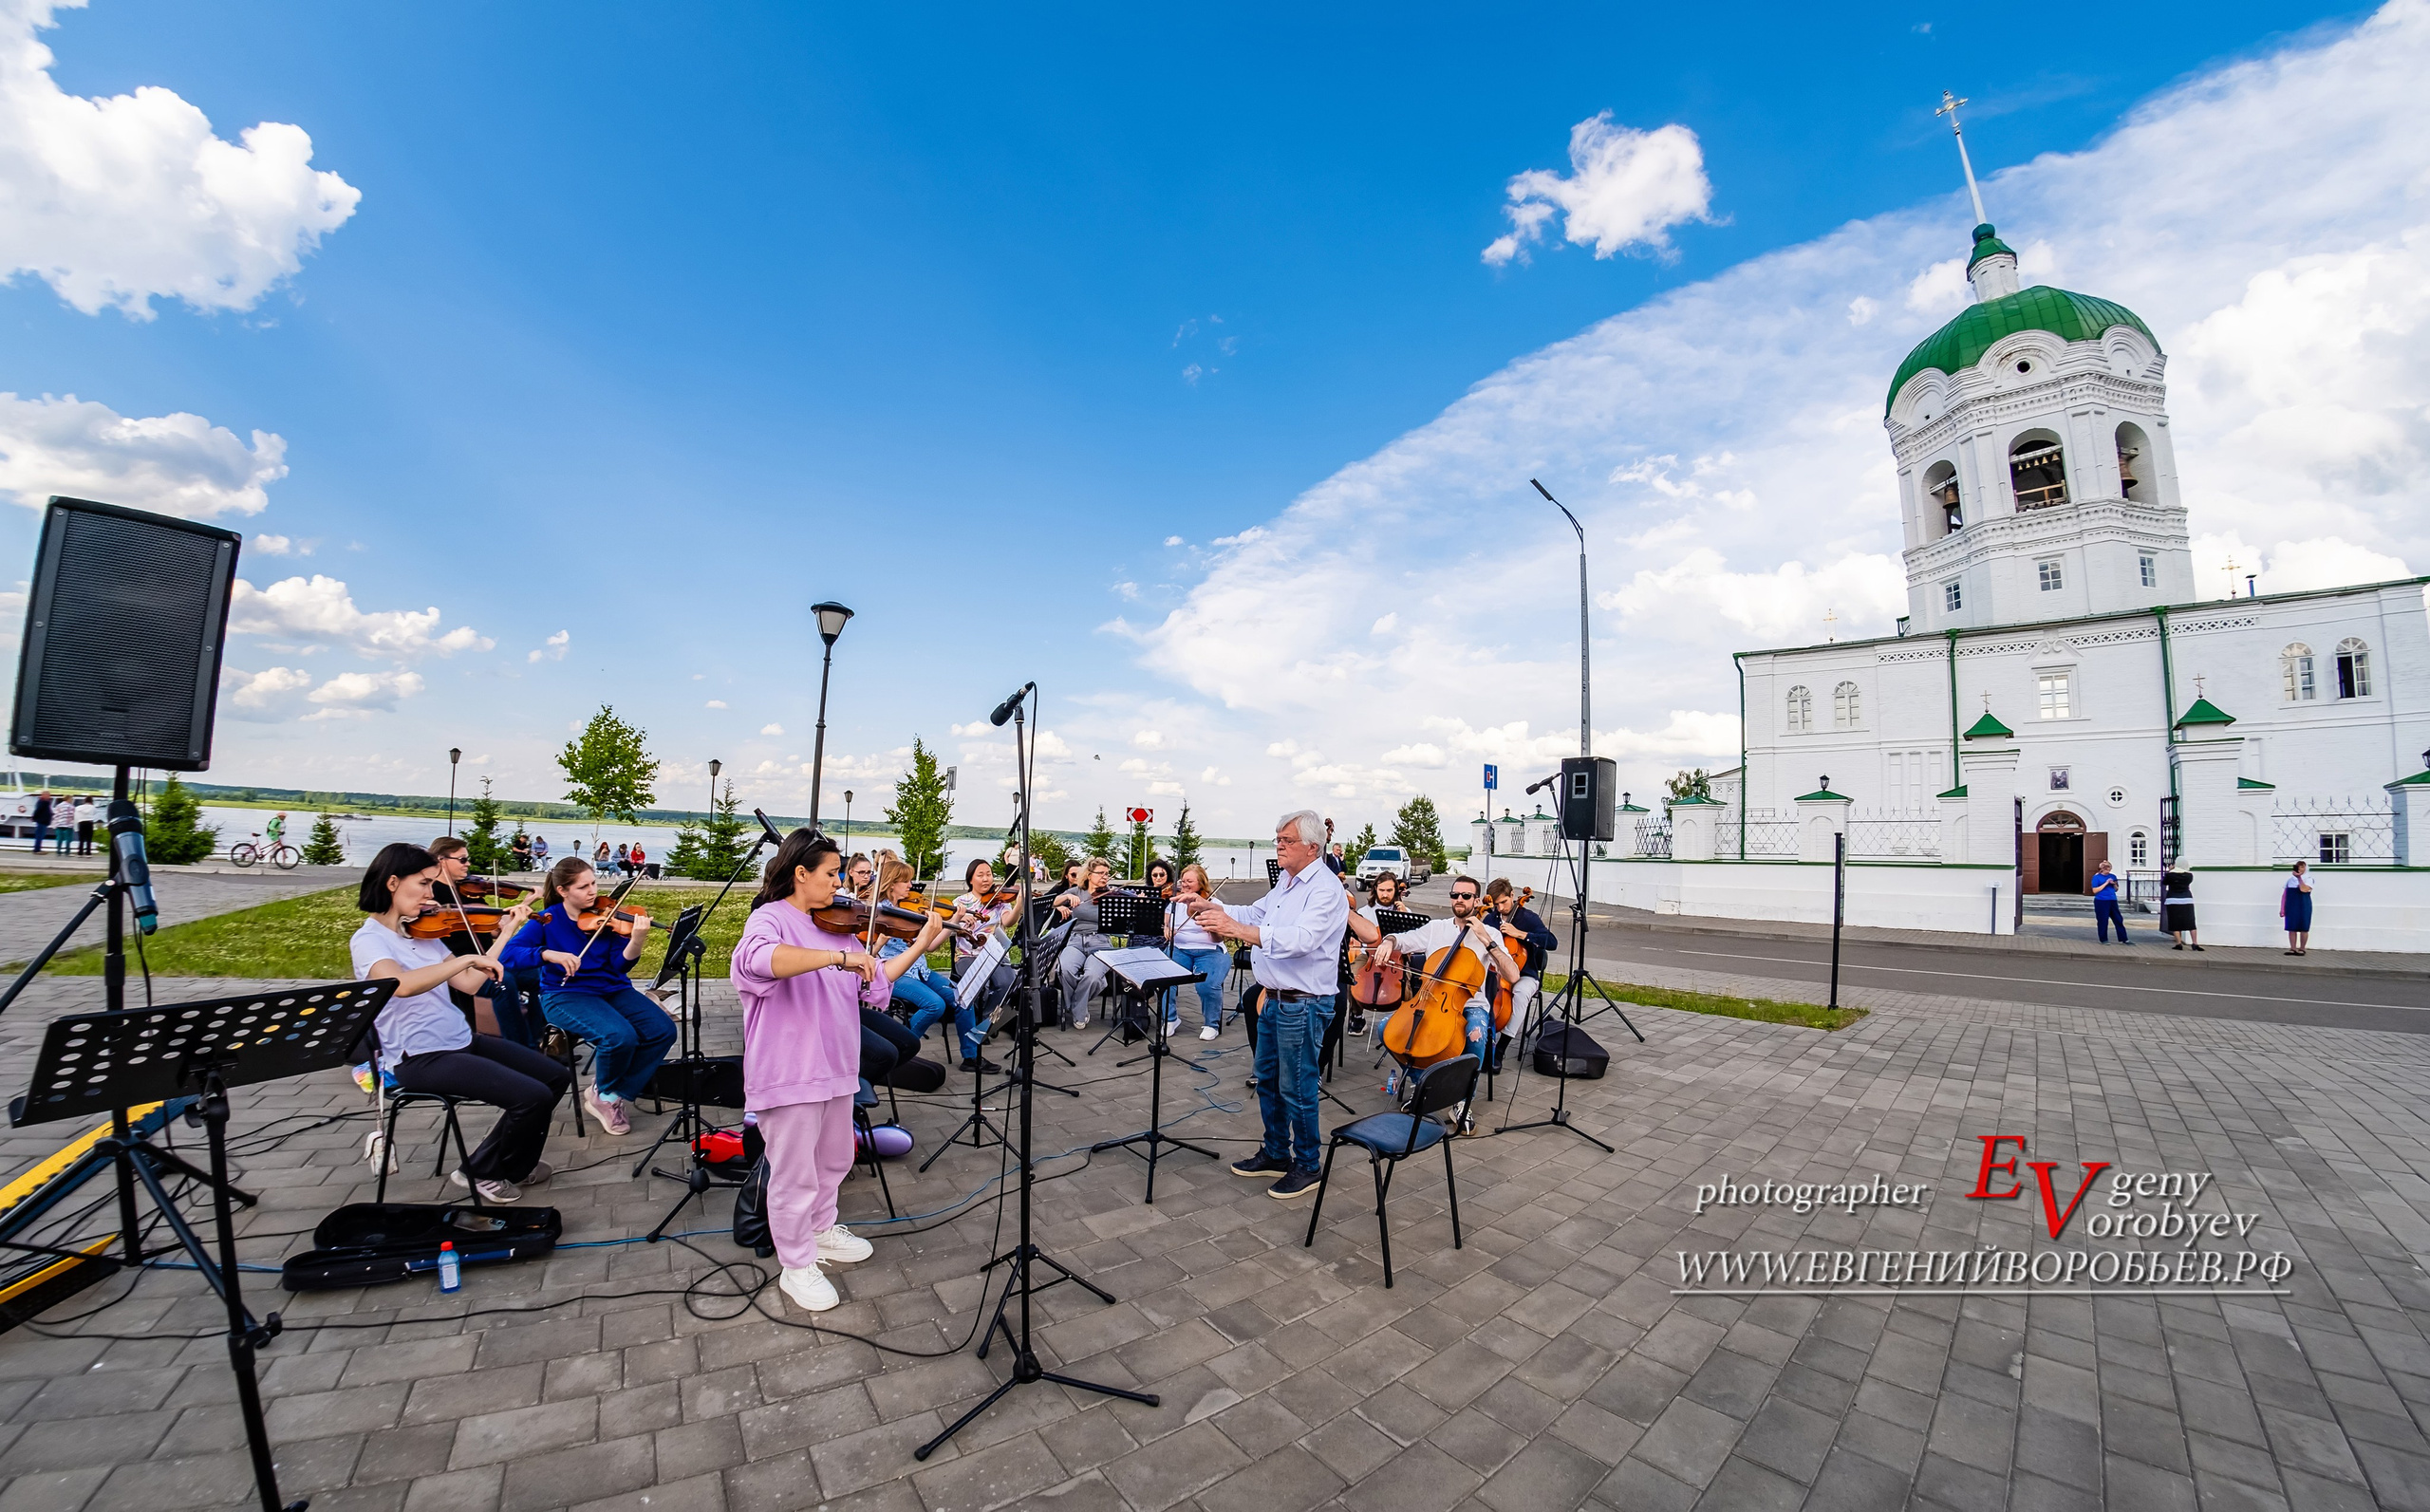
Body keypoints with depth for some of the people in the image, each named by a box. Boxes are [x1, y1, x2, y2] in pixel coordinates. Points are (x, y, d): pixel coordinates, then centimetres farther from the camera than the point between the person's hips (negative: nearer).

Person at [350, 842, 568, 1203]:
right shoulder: (367, 940, -13)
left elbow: (469, 983, 9)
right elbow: (402, 984, -36)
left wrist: (505, 932, 8)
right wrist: (469, 957, -34)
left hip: (462, 1041, 8)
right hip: (419, 1059, -8)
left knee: (555, 1077, 3)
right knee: (533, 1097, -20)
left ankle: (515, 1165, 24)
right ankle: (481, 1172, 8)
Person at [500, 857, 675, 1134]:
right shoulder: (547, 921, -4)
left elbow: (620, 966, -7)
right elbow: (506, 954, -16)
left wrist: (636, 941, -27)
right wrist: (548, 954, -31)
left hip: (613, 989, 4)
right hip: (566, 994, -4)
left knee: (663, 1029, -18)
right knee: (620, 1036, -31)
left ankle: (613, 1095, 2)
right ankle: (603, 1093, 2)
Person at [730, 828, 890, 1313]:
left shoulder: (837, 924, 7)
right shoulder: (770, 919, -13)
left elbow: (875, 987, 6)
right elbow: (758, 958, -38)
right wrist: (840, 956, -43)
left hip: (836, 1067, 7)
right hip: (789, 1070, -7)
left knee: (835, 1160, 23)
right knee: (796, 1173, 8)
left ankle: (821, 1230, 46)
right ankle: (796, 1266, 28)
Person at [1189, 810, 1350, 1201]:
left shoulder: (1326, 889, -20)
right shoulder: (1285, 880, 9)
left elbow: (1302, 938, -34)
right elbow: (1257, 912, 21)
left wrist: (1238, 929, -41)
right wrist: (1213, 908, 5)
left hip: (1303, 1005, -9)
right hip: (1274, 999, 9)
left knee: (1296, 1088, 4)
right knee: (1268, 1080, 20)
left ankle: (1307, 1166, 22)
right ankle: (1275, 1154, 36)